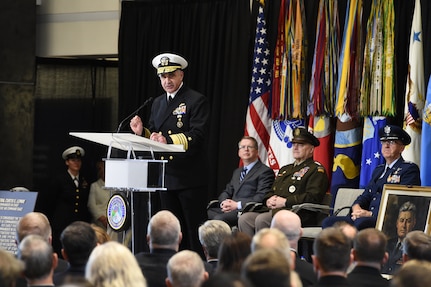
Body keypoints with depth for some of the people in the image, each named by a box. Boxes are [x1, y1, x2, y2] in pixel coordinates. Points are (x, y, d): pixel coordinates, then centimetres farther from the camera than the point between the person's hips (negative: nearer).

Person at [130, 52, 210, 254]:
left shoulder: (196, 101, -6)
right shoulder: (158, 103, 16)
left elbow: (197, 136, -18)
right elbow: (153, 136, 16)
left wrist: (168, 139, -31)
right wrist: (141, 132, -7)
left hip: (190, 177, -7)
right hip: (166, 176, 7)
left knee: (195, 230, -4)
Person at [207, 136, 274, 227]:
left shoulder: (265, 172, 2)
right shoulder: (237, 172, 30)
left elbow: (261, 198, -10)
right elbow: (226, 192, 25)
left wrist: (237, 205, -17)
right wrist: (224, 202, -1)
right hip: (230, 209, 8)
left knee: (219, 219, -33)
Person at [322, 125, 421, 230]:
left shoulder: (410, 169, 3)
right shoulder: (379, 170, 28)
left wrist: (371, 213, -18)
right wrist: (356, 207, -5)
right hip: (369, 218, 7)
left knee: (361, 222, -39)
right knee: (329, 222, -14)